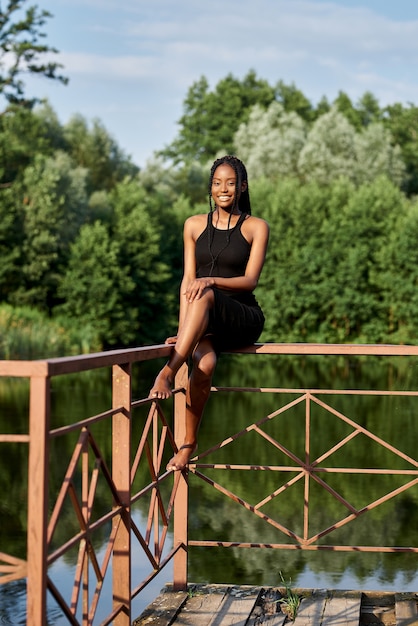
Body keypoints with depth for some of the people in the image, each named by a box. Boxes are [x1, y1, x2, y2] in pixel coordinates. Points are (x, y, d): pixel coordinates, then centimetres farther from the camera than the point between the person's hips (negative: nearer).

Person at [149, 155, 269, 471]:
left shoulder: (256, 227, 4)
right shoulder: (195, 225, 11)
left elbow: (250, 280, -6)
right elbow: (188, 279, 4)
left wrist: (211, 281, -26)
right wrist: (183, 329, -9)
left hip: (243, 318, -2)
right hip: (205, 323, 2)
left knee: (205, 296, -36)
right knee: (205, 364, -33)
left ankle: (167, 373, -39)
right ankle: (188, 444, -24)